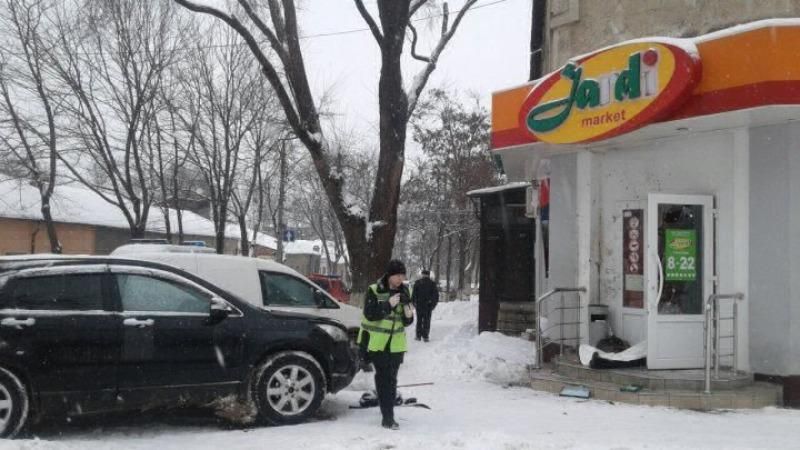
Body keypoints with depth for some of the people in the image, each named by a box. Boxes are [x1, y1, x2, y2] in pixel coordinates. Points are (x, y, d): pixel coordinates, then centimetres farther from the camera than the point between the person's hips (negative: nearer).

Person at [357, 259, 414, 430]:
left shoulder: (404, 292, 4)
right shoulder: (374, 291, -8)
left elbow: (407, 322, 5)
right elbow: (370, 314, -18)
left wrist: (407, 308, -15)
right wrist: (389, 304, -25)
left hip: (396, 344, 4)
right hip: (376, 342, -4)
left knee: (391, 379, 4)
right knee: (384, 377, -8)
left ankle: (388, 415, 12)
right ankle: (388, 416, -7)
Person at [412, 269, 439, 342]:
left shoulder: (417, 283, -2)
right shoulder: (432, 284, 0)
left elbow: (414, 294, -2)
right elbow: (436, 295, 2)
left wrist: (413, 303, 6)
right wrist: (434, 304, 8)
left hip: (419, 305, 0)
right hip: (428, 306, 0)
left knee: (419, 320, 10)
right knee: (427, 321, 4)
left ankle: (418, 336, 10)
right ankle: (425, 336, -1)